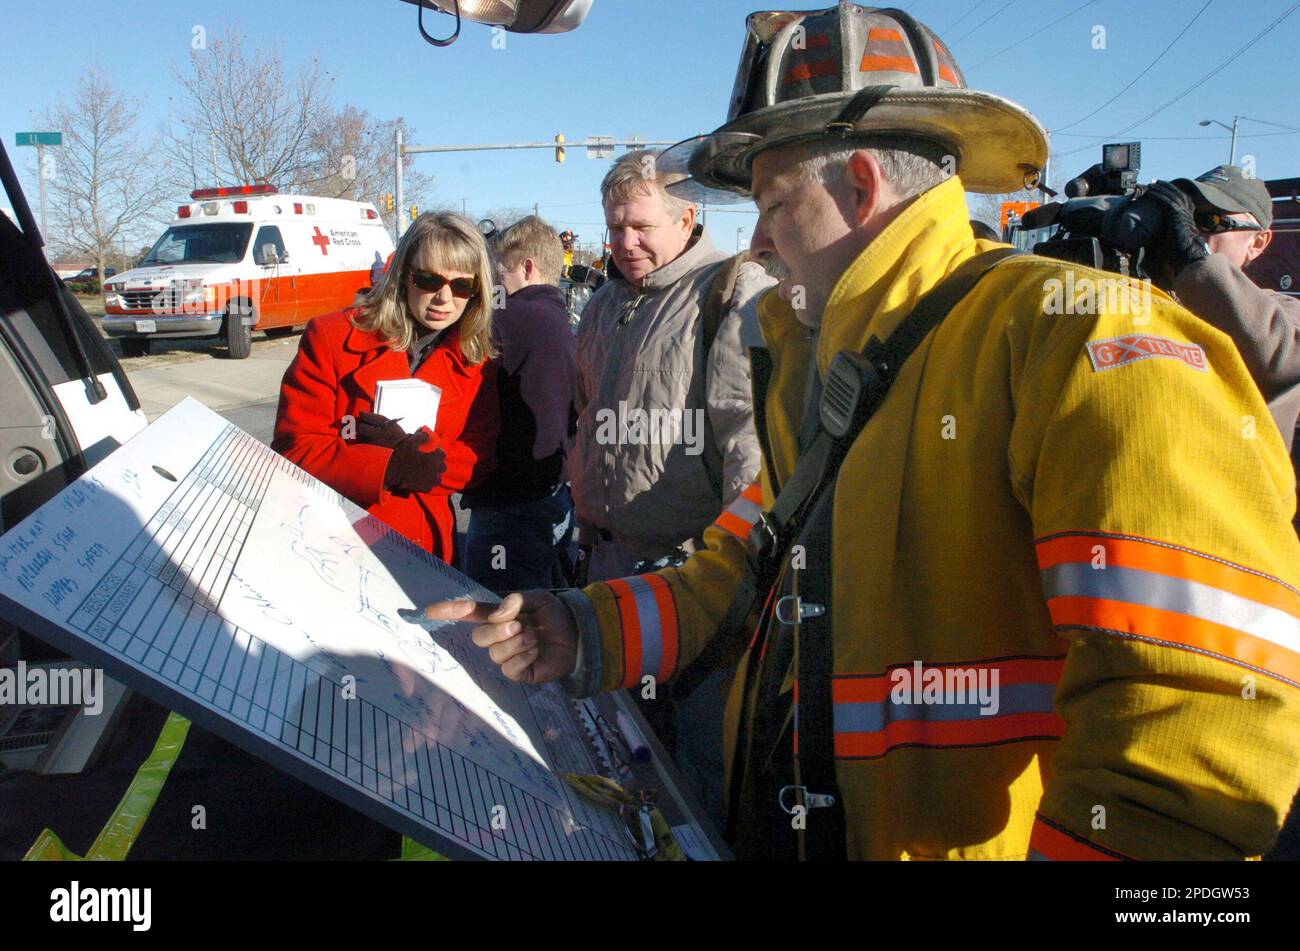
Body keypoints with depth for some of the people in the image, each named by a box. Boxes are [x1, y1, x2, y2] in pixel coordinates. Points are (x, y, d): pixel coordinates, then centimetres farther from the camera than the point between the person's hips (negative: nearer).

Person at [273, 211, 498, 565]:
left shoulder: (476, 364, 3)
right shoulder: (330, 337, -7)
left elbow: (478, 459, -2)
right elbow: (294, 448, -12)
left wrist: (413, 447, -20)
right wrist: (394, 468, -23)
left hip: (423, 546, 3)